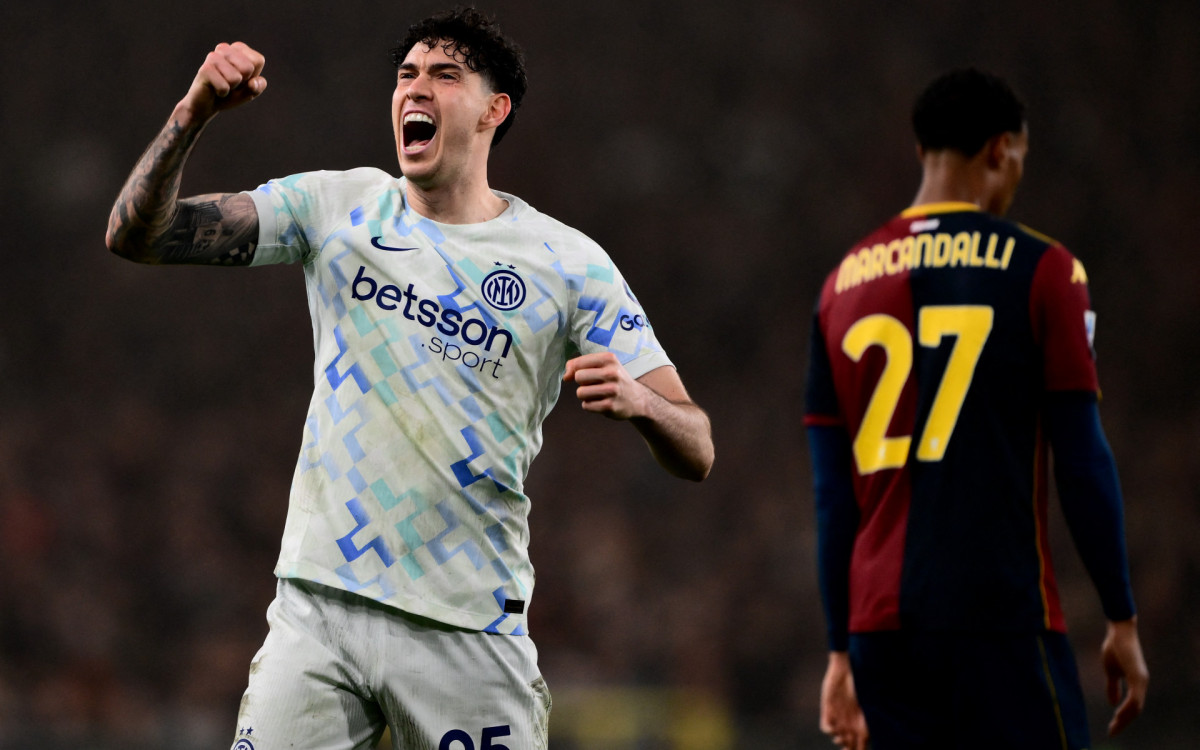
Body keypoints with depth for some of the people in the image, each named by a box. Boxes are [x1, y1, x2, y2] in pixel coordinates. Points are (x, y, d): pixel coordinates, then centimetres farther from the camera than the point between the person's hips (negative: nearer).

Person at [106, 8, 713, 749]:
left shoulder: (569, 264, 1)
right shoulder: (336, 207, 7)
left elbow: (696, 454, -1)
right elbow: (136, 235, 2)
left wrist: (638, 400, -25)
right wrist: (194, 113, -15)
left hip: (469, 630, -1)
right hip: (317, 603, 1)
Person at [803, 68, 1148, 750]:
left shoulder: (845, 285, 12)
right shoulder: (1042, 271, -2)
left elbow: (832, 494, 12)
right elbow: (1084, 463, -4)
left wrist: (842, 650, 17)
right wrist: (1123, 621, 4)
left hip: (880, 621, 5)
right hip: (1003, 617, -5)